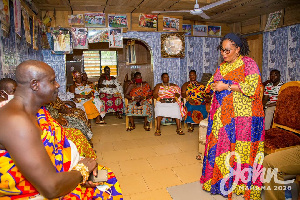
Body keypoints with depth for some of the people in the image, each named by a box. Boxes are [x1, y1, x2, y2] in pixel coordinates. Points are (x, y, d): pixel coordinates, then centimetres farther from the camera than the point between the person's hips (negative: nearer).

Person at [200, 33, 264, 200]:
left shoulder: (248, 63, -2)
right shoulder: (221, 67, 17)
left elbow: (252, 86, -13)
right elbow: (211, 84, 19)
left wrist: (227, 86, -15)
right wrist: (214, 86, -5)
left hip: (242, 115, -5)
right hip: (222, 115, 6)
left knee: (240, 148, -2)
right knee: (219, 145, 6)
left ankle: (243, 184, 13)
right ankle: (219, 180, 20)